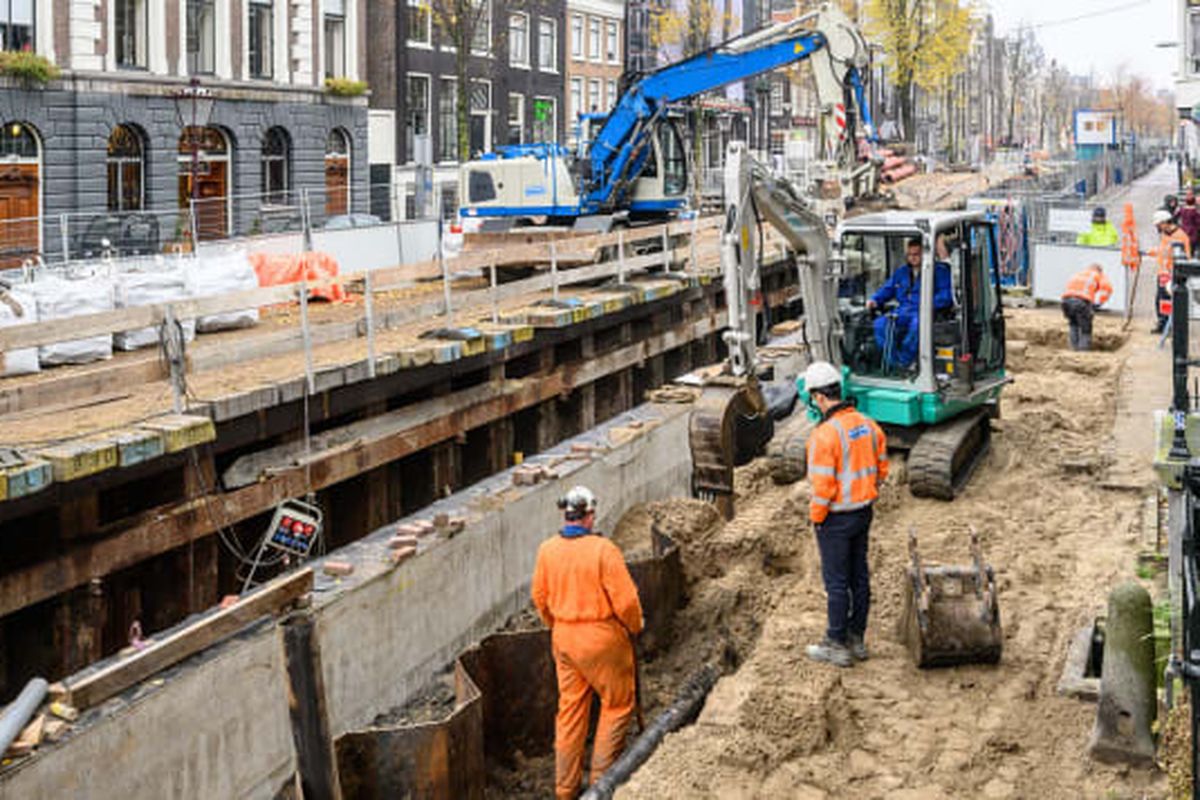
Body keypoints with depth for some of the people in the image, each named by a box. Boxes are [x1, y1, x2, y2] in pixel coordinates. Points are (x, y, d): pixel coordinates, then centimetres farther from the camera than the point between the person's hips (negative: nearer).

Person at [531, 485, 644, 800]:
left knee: (570, 707, 15)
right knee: (618, 704, 13)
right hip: (602, 638, -5)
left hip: (564, 638, 5)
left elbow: (540, 596, 8)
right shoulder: (603, 550, -21)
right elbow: (625, 600, -18)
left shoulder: (547, 550, -4)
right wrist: (634, 627, 2)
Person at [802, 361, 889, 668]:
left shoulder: (824, 435, -24)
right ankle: (857, 639, 26)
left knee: (836, 582, 3)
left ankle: (837, 646, 12)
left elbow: (823, 485, -23)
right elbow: (881, 468, 9)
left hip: (836, 518, -7)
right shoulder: (867, 425, 1)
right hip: (863, 513, 8)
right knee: (859, 576, 15)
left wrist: (816, 517, -9)